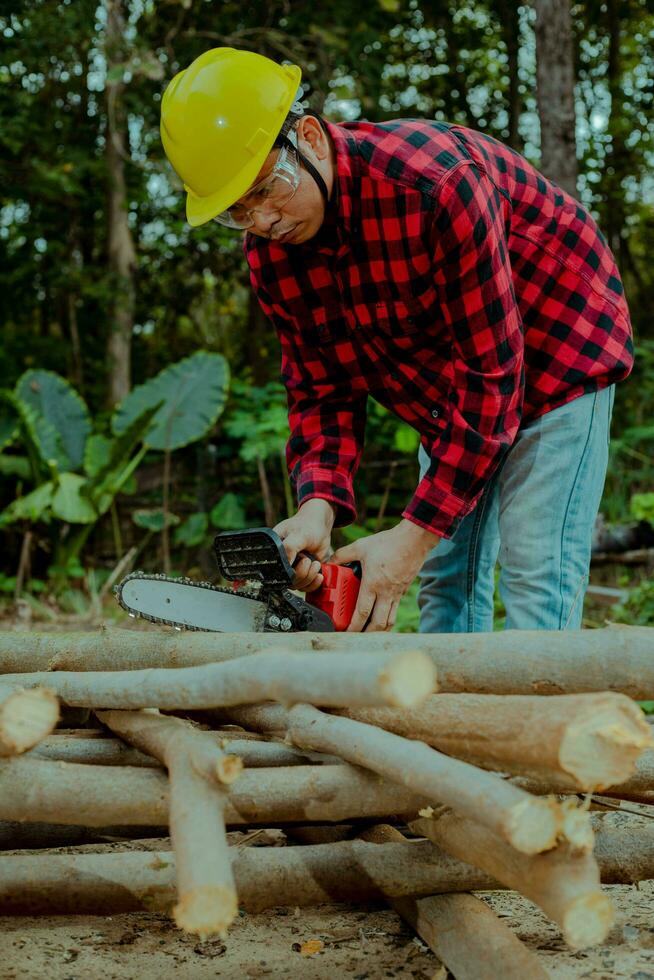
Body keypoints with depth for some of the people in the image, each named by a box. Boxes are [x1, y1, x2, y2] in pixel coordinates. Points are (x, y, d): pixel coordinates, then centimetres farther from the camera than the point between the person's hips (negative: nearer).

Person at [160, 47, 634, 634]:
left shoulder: (435, 182, -36)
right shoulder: (267, 249, -13)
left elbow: (491, 374, -32)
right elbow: (320, 392, -7)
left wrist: (413, 536, -32)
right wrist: (319, 505, -27)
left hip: (558, 352, -6)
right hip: (444, 384, 7)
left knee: (536, 574, -14)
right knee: (445, 578, 4)